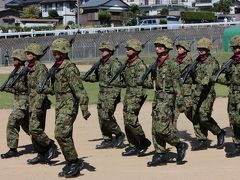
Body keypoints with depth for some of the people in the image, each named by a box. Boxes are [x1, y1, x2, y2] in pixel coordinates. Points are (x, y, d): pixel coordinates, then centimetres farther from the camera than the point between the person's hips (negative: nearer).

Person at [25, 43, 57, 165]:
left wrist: (37, 105, -25)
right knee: (34, 130, 8)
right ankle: (41, 155, 13)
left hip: (39, 104, -9)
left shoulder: (40, 68, -13)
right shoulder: (30, 69, 15)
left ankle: (50, 147, 0)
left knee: (35, 129, -15)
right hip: (32, 104, 9)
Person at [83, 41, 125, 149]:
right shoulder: (101, 63, 14)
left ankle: (119, 135, 4)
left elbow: (117, 80, -19)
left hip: (111, 94, -9)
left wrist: (114, 97, -25)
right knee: (101, 117, 8)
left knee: (106, 116, -15)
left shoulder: (114, 63, -12)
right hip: (102, 94, 9)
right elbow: (96, 77, 25)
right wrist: (86, 78, 8)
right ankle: (107, 140, 16)